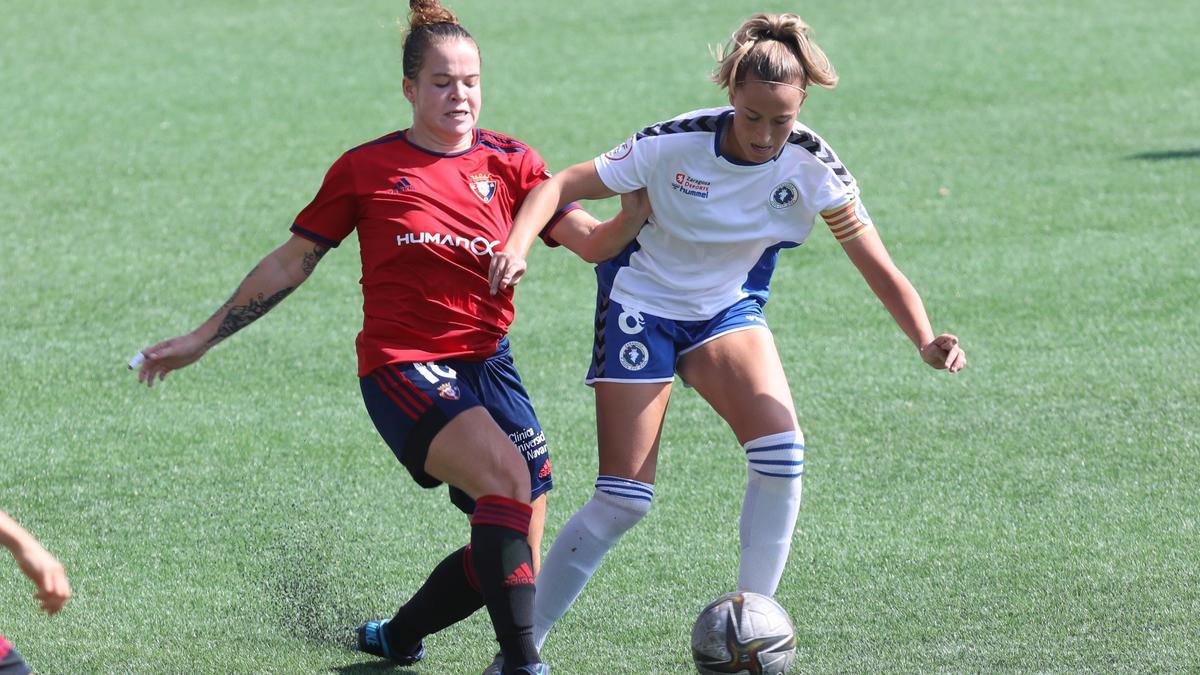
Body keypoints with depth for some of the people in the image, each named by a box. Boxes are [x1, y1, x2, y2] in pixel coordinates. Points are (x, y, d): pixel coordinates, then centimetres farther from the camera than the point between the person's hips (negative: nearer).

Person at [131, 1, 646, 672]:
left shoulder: (511, 163, 7)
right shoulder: (366, 169, 1)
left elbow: (592, 243, -2)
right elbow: (291, 263, 8)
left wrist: (636, 215, -24)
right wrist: (200, 339, 8)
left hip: (487, 363, 4)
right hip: (402, 366, -4)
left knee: (513, 557, -2)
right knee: (505, 473, -30)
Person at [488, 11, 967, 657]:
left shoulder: (811, 166, -19)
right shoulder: (675, 144, -25)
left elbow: (877, 267, -18)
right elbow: (562, 185, -18)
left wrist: (924, 339, -35)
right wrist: (516, 247, -37)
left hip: (729, 309, 3)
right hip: (642, 304, -3)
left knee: (781, 446, -24)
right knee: (623, 499, -9)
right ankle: (519, 646, 6)